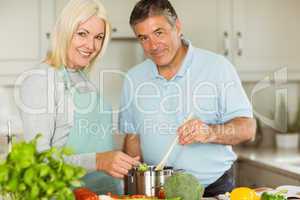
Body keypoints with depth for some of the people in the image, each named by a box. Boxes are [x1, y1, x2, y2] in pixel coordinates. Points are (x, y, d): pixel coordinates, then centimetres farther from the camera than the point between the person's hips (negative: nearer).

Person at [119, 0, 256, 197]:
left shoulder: (218, 66, -5)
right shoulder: (134, 79, 6)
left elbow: (247, 128, -9)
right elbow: (133, 138, 11)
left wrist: (210, 133, -27)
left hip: (214, 187, -3)